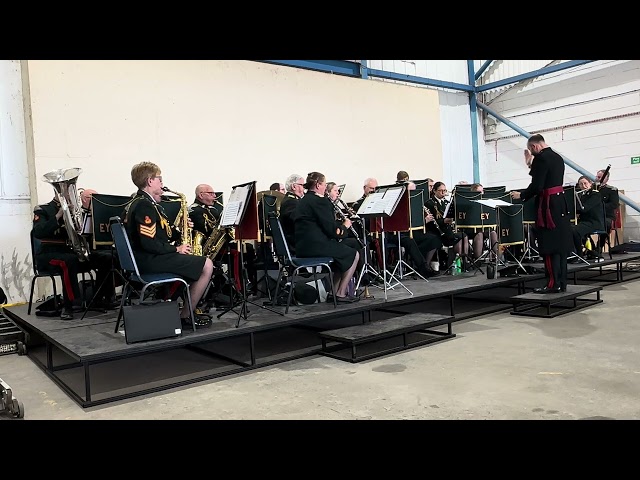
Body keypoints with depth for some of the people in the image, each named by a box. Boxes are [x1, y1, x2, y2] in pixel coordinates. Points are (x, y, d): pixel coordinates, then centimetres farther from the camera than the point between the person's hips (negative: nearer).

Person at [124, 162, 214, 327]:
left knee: (200, 262, 20)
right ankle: (185, 316, -3)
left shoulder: (138, 202, 17)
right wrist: (176, 249, -14)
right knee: (207, 265, -13)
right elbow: (149, 243, -25)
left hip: (147, 259, 11)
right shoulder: (145, 205, -17)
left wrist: (179, 232, 5)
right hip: (151, 260, -11)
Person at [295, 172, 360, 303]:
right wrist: (345, 225, 4)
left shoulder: (301, 201, 17)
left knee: (343, 252, 27)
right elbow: (332, 230, -15)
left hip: (301, 247, 9)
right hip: (316, 246, -9)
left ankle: (333, 292, 22)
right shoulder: (319, 200, -12)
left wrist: (339, 224, 14)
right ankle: (340, 294, 9)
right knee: (353, 254, 8)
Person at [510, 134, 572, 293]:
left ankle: (553, 283, -2)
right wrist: (531, 164, 18)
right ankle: (561, 282, 16)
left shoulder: (541, 158, -14)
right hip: (561, 202, 9)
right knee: (560, 244, 10)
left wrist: (521, 195, -4)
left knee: (549, 246, -5)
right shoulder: (557, 157, 14)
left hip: (548, 204, -9)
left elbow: (537, 186, -18)